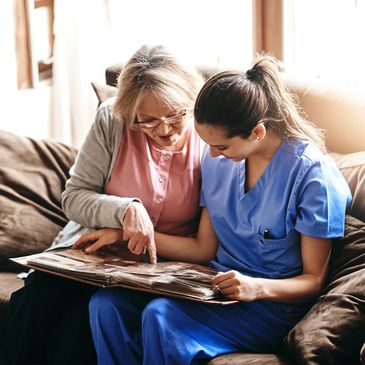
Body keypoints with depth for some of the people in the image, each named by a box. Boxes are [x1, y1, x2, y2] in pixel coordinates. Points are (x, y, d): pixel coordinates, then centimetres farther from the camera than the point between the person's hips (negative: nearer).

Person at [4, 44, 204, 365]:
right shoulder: (112, 119, -7)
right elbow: (74, 197, -4)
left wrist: (122, 233, -17)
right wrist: (125, 210, -25)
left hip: (159, 265, -2)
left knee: (85, 315, -29)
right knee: (35, 299, -25)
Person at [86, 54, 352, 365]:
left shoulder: (313, 173, -15)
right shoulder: (218, 160, 6)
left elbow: (314, 280, -10)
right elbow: (204, 248, 13)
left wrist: (257, 287, -29)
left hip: (273, 304, -6)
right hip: (217, 288, 7)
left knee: (161, 316, -32)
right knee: (107, 304, -19)